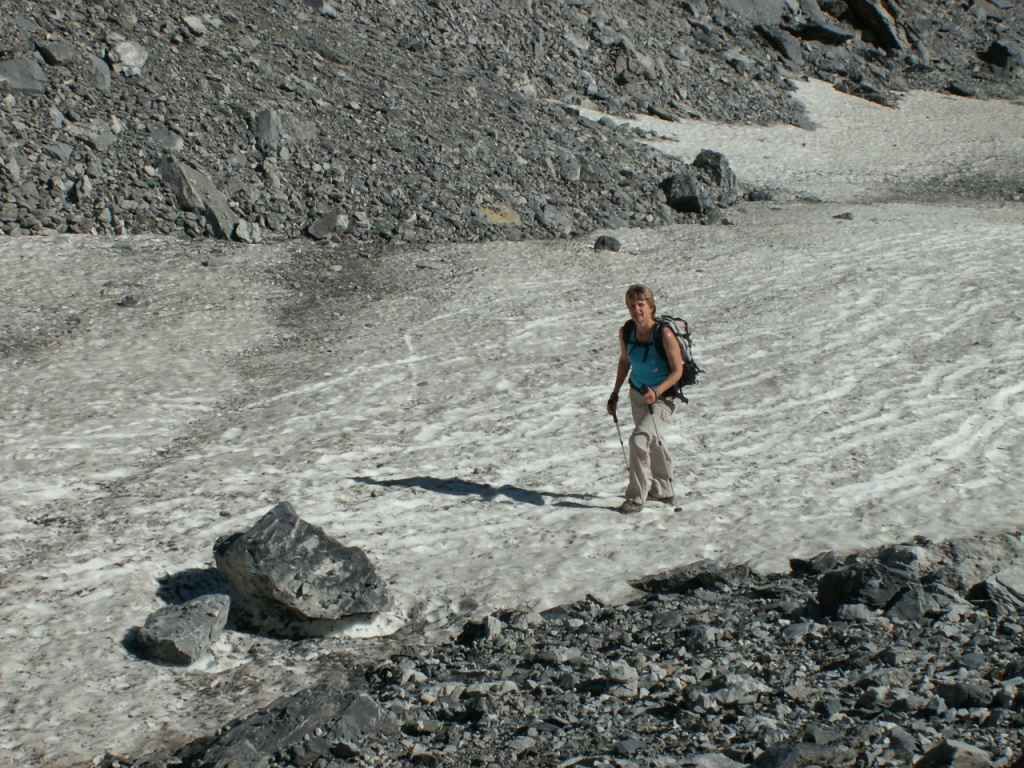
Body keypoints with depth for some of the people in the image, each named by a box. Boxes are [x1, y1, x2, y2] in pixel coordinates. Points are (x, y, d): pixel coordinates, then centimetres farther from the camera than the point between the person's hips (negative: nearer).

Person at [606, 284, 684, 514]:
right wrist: (615, 394, 10)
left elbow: (677, 370, -20)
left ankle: (636, 497, -9)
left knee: (639, 439, -21)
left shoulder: (664, 334, -26)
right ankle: (663, 491, 42)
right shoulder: (625, 332, -9)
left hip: (662, 397, -7)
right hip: (637, 393, 7)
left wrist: (656, 392, -33)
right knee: (652, 442, 21)